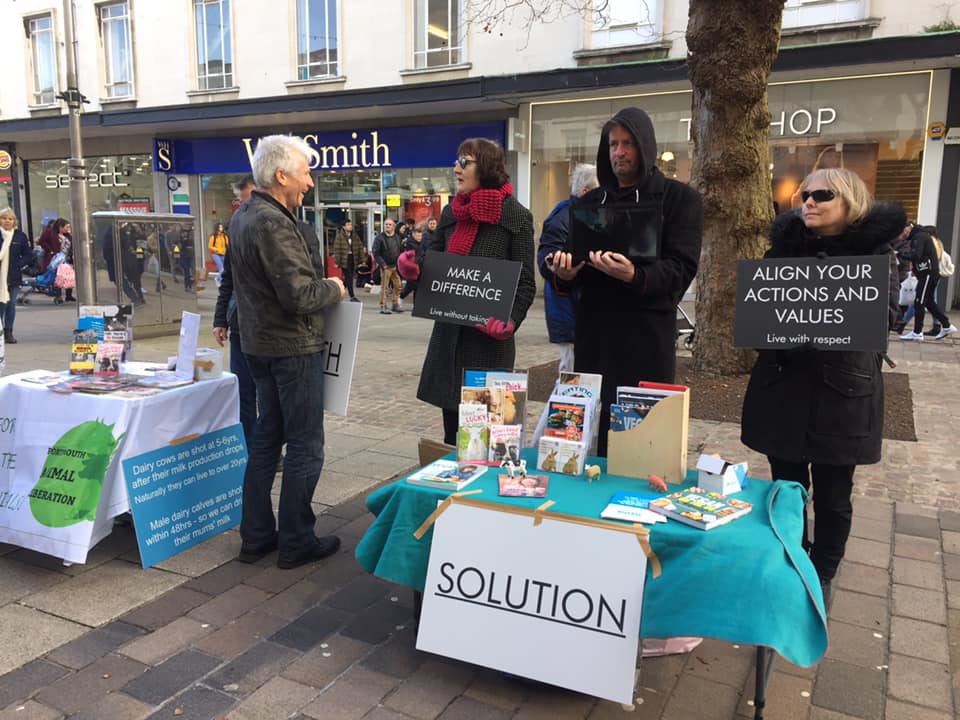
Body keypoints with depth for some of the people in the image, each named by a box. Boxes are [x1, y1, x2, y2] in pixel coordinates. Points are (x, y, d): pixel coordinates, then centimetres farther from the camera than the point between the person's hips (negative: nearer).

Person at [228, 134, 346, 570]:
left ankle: (255, 537, 25)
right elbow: (300, 296, -25)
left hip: (259, 344, 10)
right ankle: (296, 542, 12)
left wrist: (319, 281, 8)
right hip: (292, 347, -10)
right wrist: (333, 289, -6)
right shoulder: (273, 225, -21)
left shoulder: (244, 216, 10)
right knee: (305, 446, 2)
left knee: (266, 438, 16)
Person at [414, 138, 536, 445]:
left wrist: (510, 321, -21)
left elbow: (525, 282, -6)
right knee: (452, 421, 13)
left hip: (489, 336, -5)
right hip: (448, 333, 5)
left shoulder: (516, 216, -5)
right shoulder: (450, 213, 11)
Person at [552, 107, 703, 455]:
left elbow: (681, 268, -8)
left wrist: (635, 276, -27)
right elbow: (572, 276, 15)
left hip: (647, 334, -3)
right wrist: (564, 274, -10)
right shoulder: (590, 202, 16)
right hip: (593, 331, 4)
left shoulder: (679, 198, 4)